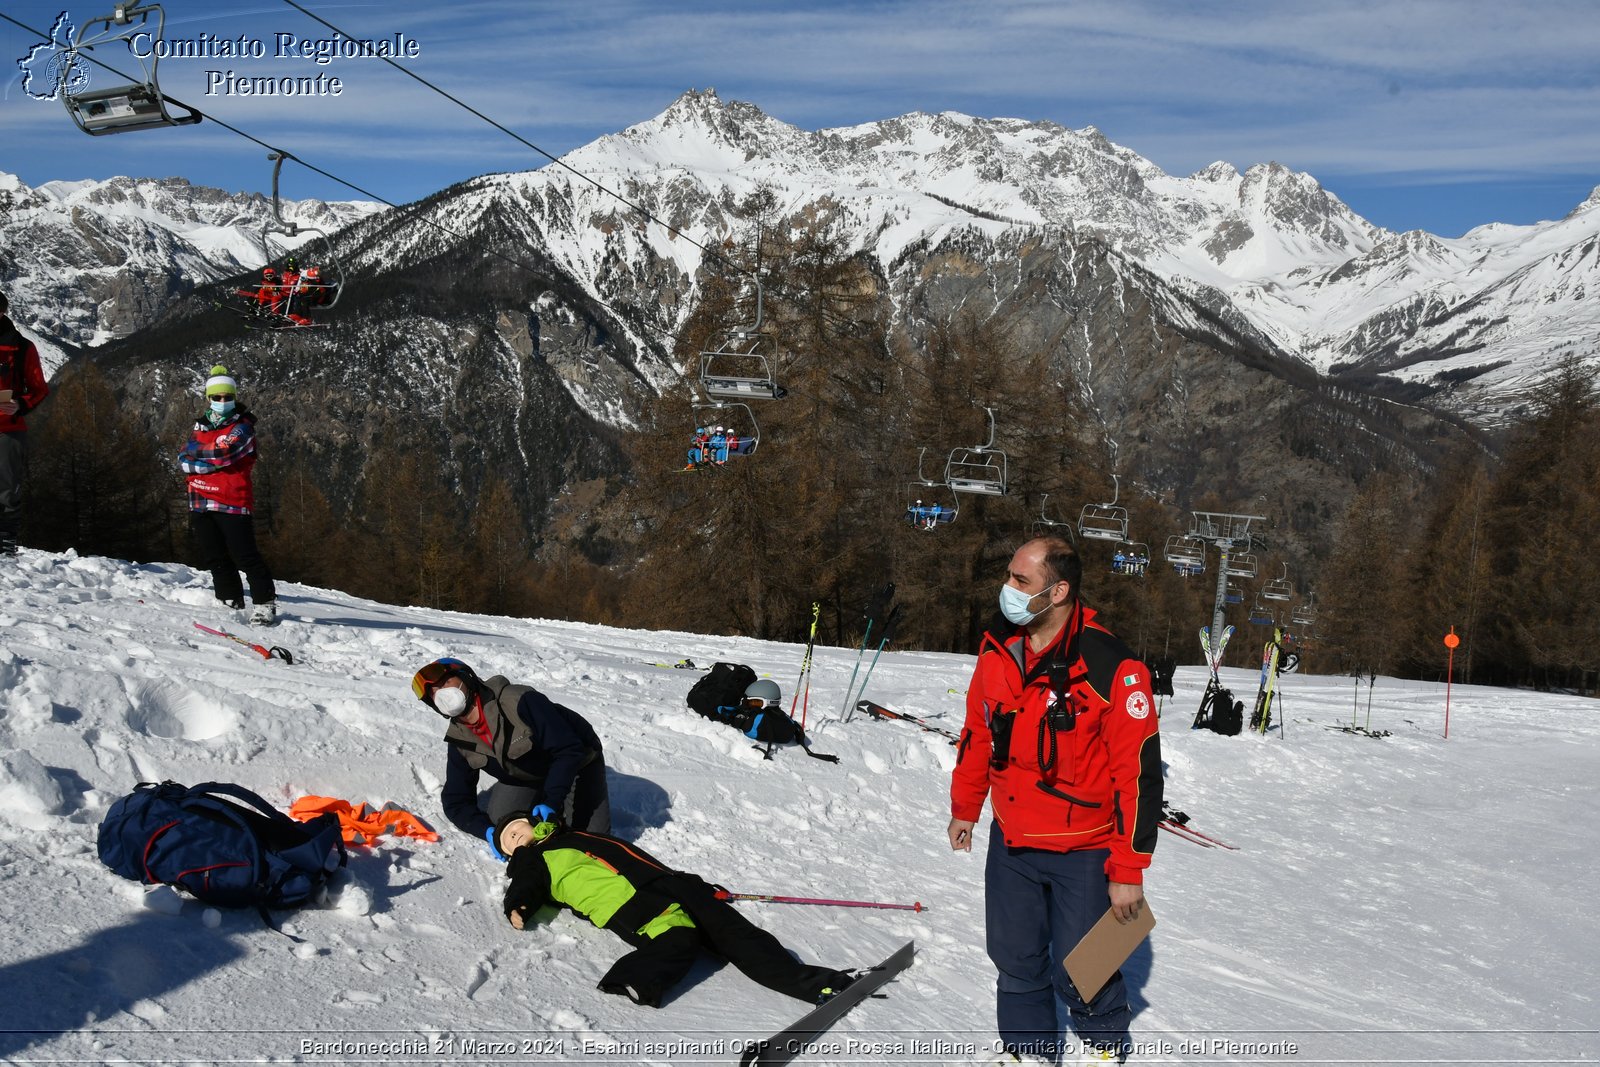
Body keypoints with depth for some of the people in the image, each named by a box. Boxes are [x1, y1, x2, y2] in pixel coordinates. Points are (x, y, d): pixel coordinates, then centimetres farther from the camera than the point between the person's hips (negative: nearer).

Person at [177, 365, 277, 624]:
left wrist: (195, 450, -3)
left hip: (234, 501, -6)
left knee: (245, 555, -8)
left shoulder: (243, 426, -2)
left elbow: (223, 451, -19)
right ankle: (231, 603, 19)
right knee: (216, 558, 10)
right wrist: (213, 462, -11)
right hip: (201, 502, 6)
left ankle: (265, 603, -1)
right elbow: (183, 463, 5)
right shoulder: (200, 426, 16)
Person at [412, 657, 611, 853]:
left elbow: (569, 751, -35)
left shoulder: (518, 701, -37)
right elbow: (456, 802, -11)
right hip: (527, 777, 5)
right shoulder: (458, 741, -16)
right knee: (500, 821, -14)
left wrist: (552, 801, -43)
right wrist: (488, 831, -30)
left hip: (577, 765, -5)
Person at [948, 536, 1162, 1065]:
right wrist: (964, 808, 20)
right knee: (1016, 962, 14)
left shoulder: (1111, 669, -20)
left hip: (1084, 853, -5)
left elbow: (1139, 773, -17)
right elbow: (977, 734, 14)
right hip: (1010, 844, 5)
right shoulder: (998, 651, -2)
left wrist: (1129, 871, -15)